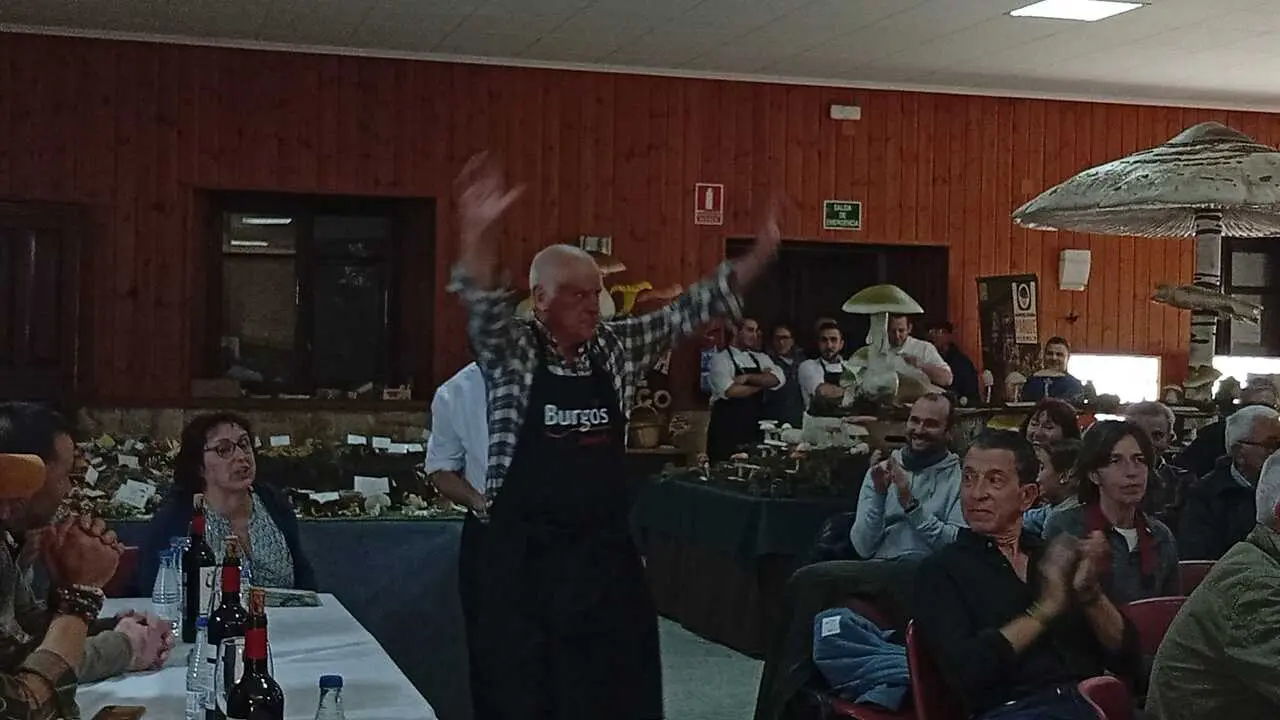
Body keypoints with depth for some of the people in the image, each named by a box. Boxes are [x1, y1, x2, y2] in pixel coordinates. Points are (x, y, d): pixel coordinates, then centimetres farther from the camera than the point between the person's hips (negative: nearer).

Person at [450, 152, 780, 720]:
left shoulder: (615, 348, 7)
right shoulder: (512, 352, -6)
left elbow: (686, 312, 4)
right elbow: (483, 306, -24)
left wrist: (758, 256, -7)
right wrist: (476, 235, -43)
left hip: (605, 546, 4)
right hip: (523, 551, -4)